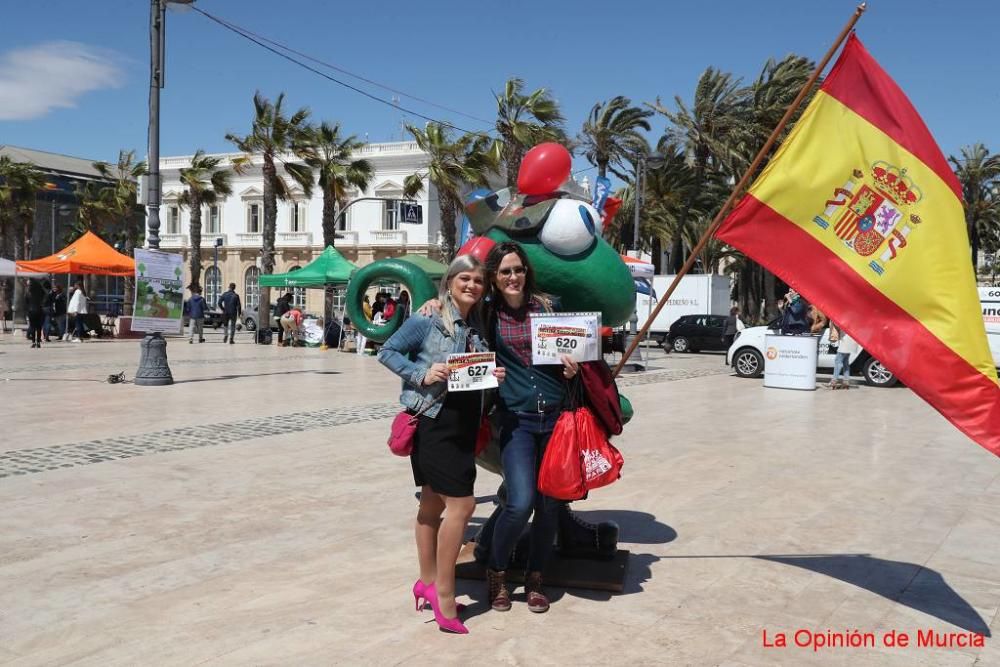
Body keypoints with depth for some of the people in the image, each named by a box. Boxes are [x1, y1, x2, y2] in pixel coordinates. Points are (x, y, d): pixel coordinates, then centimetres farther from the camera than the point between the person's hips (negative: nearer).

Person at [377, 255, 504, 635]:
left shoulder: (477, 328, 12)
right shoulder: (427, 320, -8)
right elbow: (387, 352, -6)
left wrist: (494, 377, -2)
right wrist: (422, 373, -19)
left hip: (464, 426, 7)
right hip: (434, 421, -7)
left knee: (434, 504, 16)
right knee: (462, 503, -12)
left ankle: (428, 583, 27)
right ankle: (444, 594, -1)